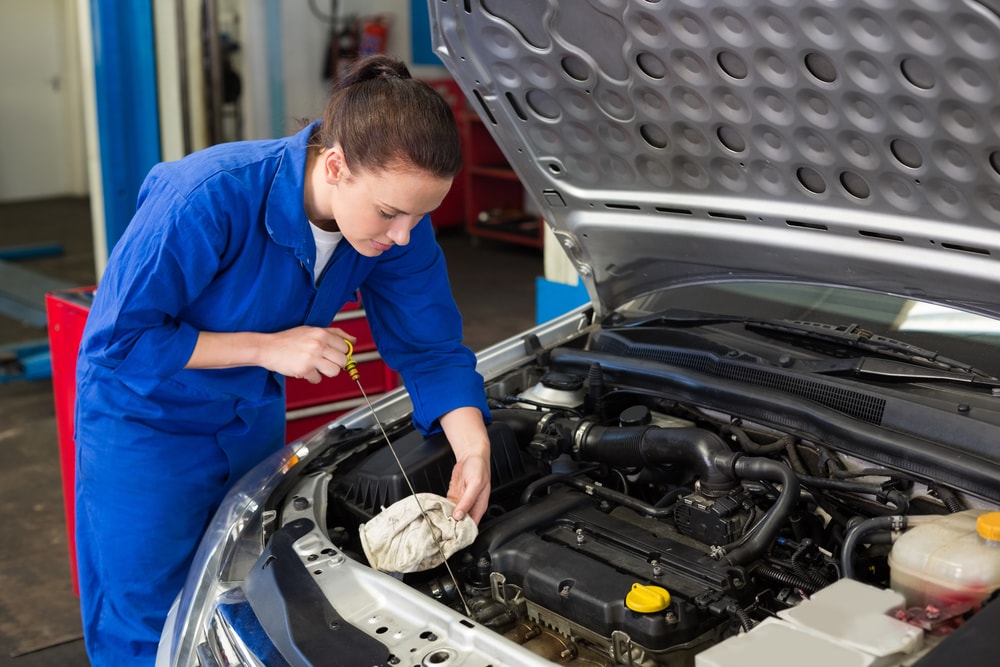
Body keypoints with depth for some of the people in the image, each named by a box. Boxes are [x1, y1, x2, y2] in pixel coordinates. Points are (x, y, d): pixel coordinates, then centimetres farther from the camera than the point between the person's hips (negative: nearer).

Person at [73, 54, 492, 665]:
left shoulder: (399, 222, -19)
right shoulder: (210, 198, -35)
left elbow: (431, 349, -10)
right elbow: (117, 339, -28)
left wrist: (474, 450, -25)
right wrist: (268, 347, -31)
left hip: (253, 419, 5)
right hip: (143, 417, -5)